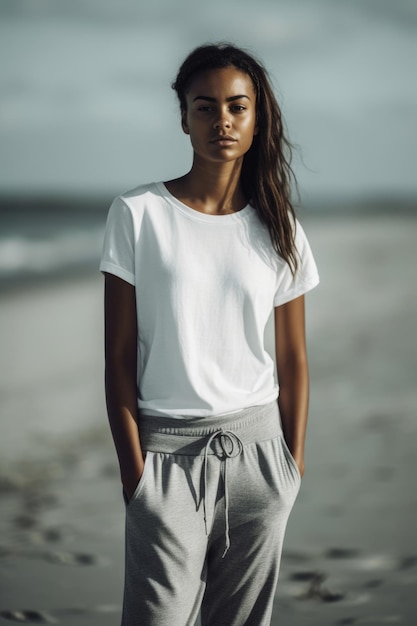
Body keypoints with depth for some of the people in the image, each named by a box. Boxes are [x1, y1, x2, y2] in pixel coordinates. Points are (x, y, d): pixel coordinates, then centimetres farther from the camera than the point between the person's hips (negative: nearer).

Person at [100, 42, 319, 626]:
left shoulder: (278, 228, 5)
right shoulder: (137, 215, -4)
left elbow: (293, 360, 9)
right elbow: (119, 354, -4)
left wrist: (295, 463, 6)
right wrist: (132, 468, -7)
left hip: (258, 446, 3)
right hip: (166, 451, -3)